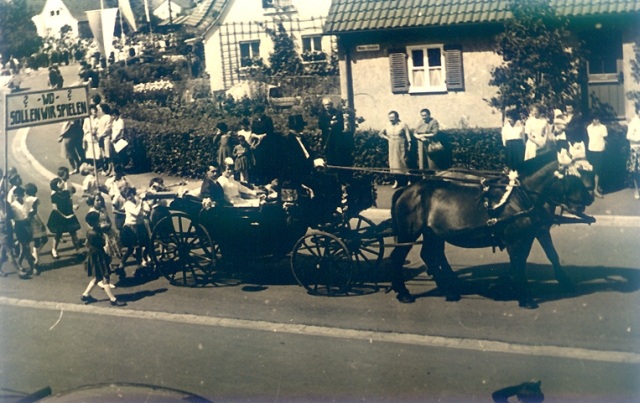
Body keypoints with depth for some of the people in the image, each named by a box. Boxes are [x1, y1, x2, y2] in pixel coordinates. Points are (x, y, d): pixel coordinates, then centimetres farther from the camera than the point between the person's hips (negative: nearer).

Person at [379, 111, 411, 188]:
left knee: (403, 162, -5)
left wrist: (409, 144, -14)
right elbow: (381, 134, 19)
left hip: (401, 147, -4)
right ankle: (396, 181, 8)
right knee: (394, 163, 3)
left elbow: (408, 136, -7)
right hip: (392, 147, 4)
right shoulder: (388, 126, 7)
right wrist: (387, 138, 5)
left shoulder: (403, 125, -6)